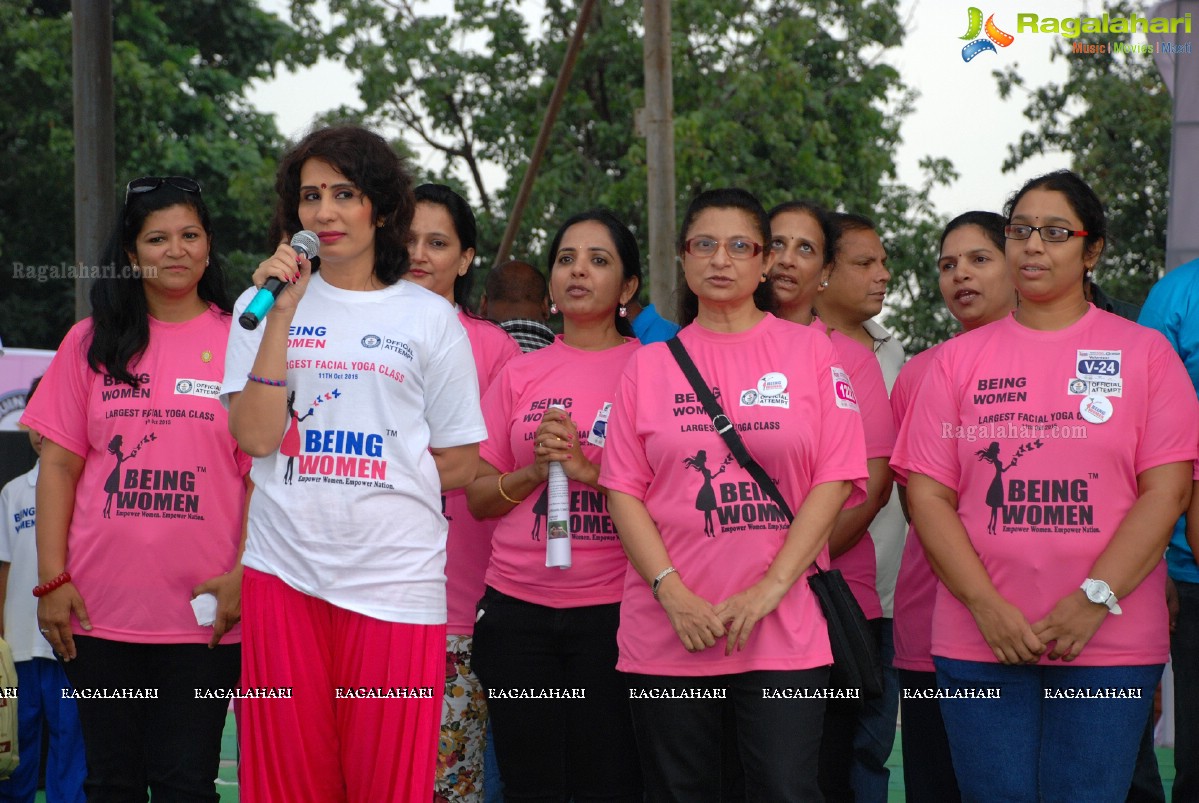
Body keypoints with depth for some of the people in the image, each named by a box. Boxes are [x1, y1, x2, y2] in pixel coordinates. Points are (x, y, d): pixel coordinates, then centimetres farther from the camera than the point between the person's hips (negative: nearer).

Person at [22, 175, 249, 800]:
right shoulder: (92, 343, 8)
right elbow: (58, 466, 7)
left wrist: (243, 574, -9)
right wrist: (51, 579, -1)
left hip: (203, 611, -2)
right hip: (99, 608, 2)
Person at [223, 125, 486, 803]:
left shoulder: (430, 318, 6)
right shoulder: (265, 303, 9)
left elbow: (459, 464, 8)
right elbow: (256, 437, -5)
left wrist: (382, 480, -1)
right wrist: (282, 311, -8)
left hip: (395, 577, -1)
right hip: (286, 569, 1)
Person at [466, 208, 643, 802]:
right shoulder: (520, 375, 11)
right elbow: (478, 497, 11)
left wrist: (588, 468, -16)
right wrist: (535, 471, -6)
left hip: (612, 608, -3)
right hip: (518, 610, 3)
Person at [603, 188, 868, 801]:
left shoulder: (809, 350, 6)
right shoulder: (651, 365, 10)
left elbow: (835, 479, -1)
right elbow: (624, 491, 5)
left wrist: (768, 589, -11)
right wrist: (672, 591, -10)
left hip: (784, 630, -1)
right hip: (668, 631, 2)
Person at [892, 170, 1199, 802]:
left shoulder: (1145, 353, 5)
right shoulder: (959, 359, 9)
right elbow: (928, 494, 3)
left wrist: (1093, 601, -13)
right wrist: (988, 607, -9)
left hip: (1109, 644, -1)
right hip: (980, 642, 1)